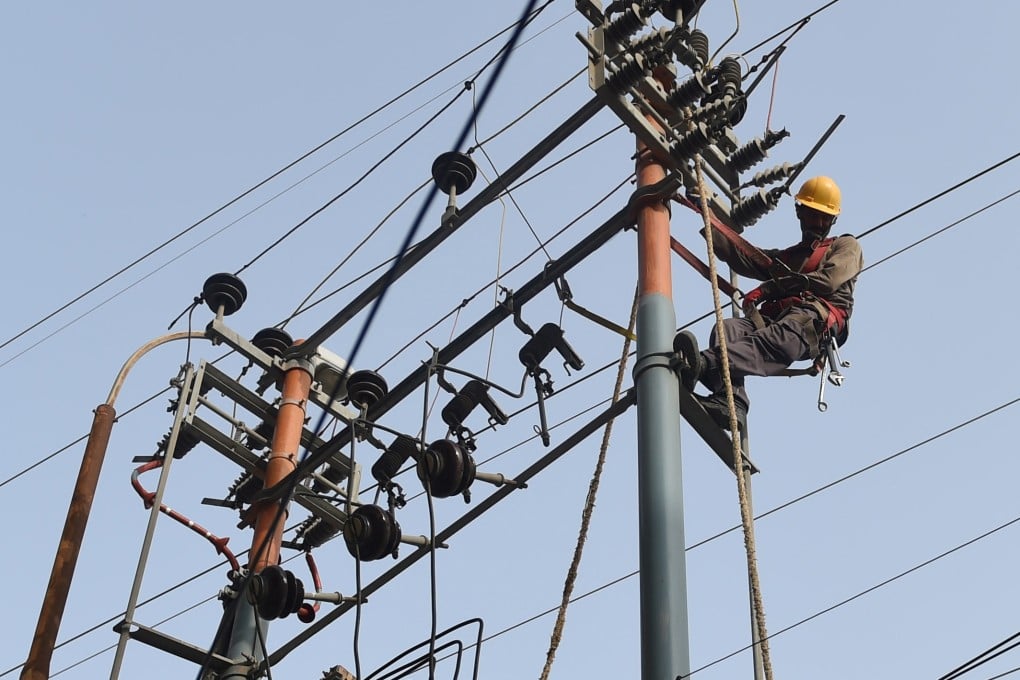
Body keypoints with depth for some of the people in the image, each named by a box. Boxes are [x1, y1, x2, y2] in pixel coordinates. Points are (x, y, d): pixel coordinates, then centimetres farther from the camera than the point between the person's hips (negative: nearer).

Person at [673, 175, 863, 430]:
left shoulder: (846, 246, 26)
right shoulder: (784, 257, 42)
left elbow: (827, 281, 4)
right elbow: (738, 255, 27)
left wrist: (769, 288, 0)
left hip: (815, 317, -5)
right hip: (774, 318, 5)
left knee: (779, 339, -40)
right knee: (728, 328, -30)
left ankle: (703, 364, -69)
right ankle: (729, 402, -56)